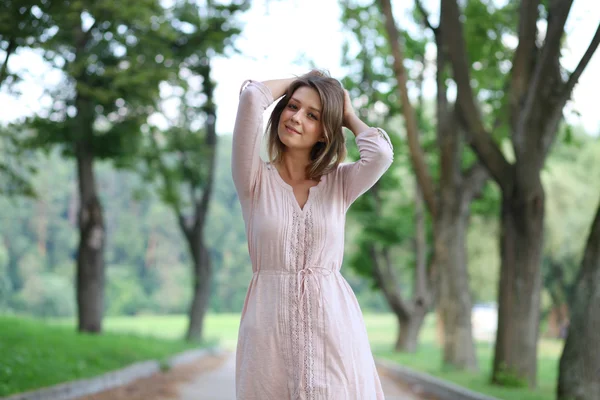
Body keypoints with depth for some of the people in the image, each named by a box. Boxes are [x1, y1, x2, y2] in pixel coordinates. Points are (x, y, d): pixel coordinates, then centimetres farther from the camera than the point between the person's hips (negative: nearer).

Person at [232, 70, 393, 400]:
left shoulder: (339, 183, 8)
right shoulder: (256, 180, 3)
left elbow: (380, 153, -13)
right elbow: (252, 97, -10)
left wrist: (349, 115, 5)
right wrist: (296, 82, 9)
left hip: (334, 325, 1)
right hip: (270, 330, -1)